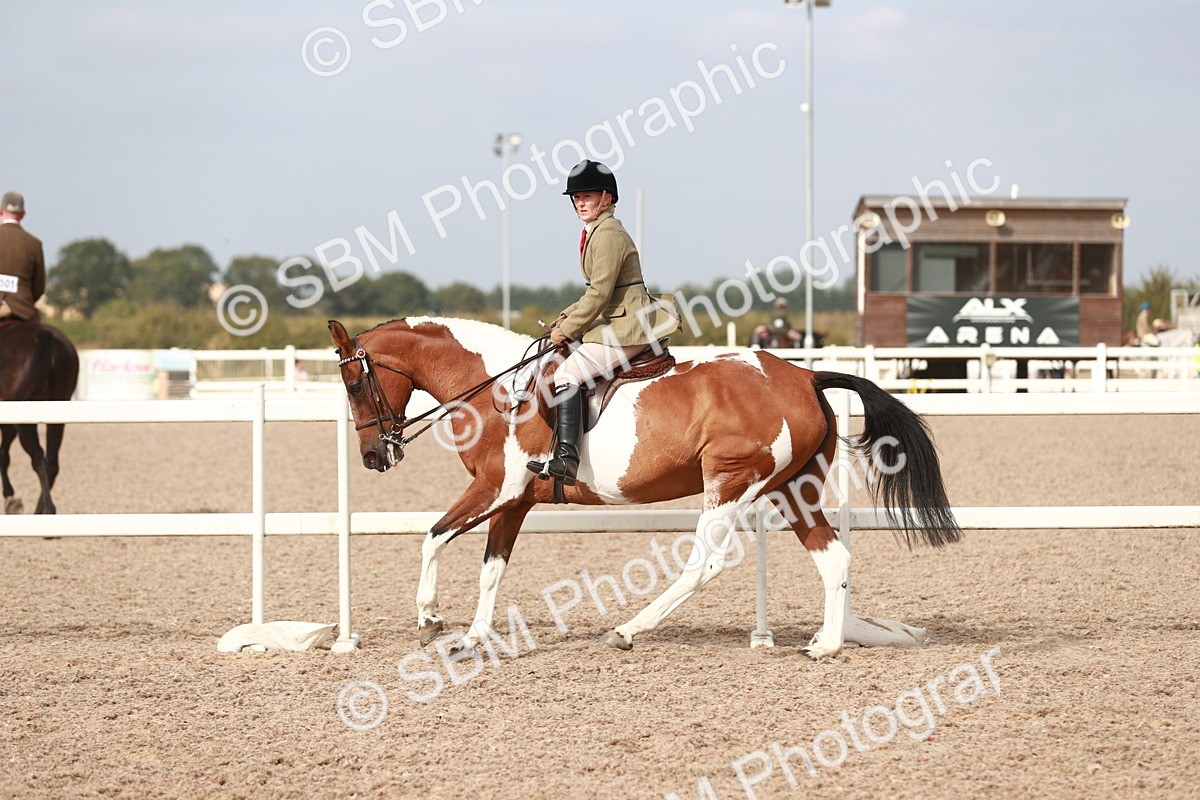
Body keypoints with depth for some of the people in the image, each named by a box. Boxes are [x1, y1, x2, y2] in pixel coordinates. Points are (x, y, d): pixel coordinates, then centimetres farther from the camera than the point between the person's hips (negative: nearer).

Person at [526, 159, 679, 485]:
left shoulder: (608, 234, -15)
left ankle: (566, 459, -31)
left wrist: (567, 330, -11)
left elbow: (599, 294, -18)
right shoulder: (595, 233, 17)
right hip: (614, 323, 11)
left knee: (567, 373, -20)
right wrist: (564, 319, 12)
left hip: (628, 329, -11)